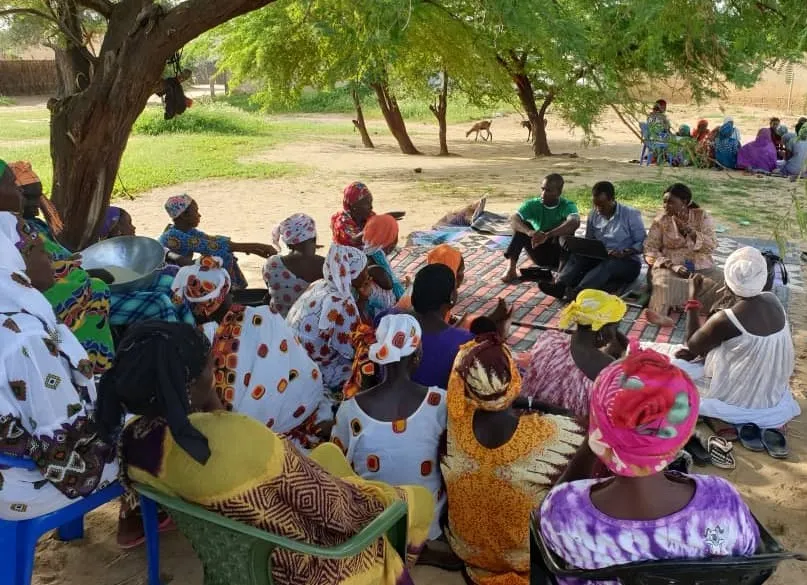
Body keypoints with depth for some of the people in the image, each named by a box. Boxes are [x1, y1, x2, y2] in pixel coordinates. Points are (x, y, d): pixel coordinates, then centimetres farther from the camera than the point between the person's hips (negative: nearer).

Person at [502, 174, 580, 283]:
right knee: (521, 225, -19)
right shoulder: (533, 204, -7)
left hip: (558, 255, -2)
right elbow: (513, 219, -24)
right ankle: (511, 269, -27)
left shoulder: (568, 206, -14)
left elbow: (575, 222, -37)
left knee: (567, 226, -27)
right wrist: (530, 232, -46)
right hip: (539, 254, 2)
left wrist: (547, 235, -51)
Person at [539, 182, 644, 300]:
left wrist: (624, 253, -26)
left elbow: (642, 243, -8)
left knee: (609, 264, -38)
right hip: (600, 258, 5)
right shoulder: (593, 215, 7)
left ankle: (579, 291, -60)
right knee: (578, 256, -25)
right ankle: (559, 285, -49)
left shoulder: (631, 214, -7)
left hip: (628, 262, -4)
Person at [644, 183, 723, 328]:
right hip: (671, 267, -1)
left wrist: (689, 230, -19)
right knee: (663, 283, -36)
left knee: (721, 283, -28)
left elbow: (712, 246, -6)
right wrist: (671, 266, -19)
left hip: (701, 267, 2)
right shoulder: (661, 221, 3)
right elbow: (650, 249, -4)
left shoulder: (702, 216, 4)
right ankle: (659, 313, -55)